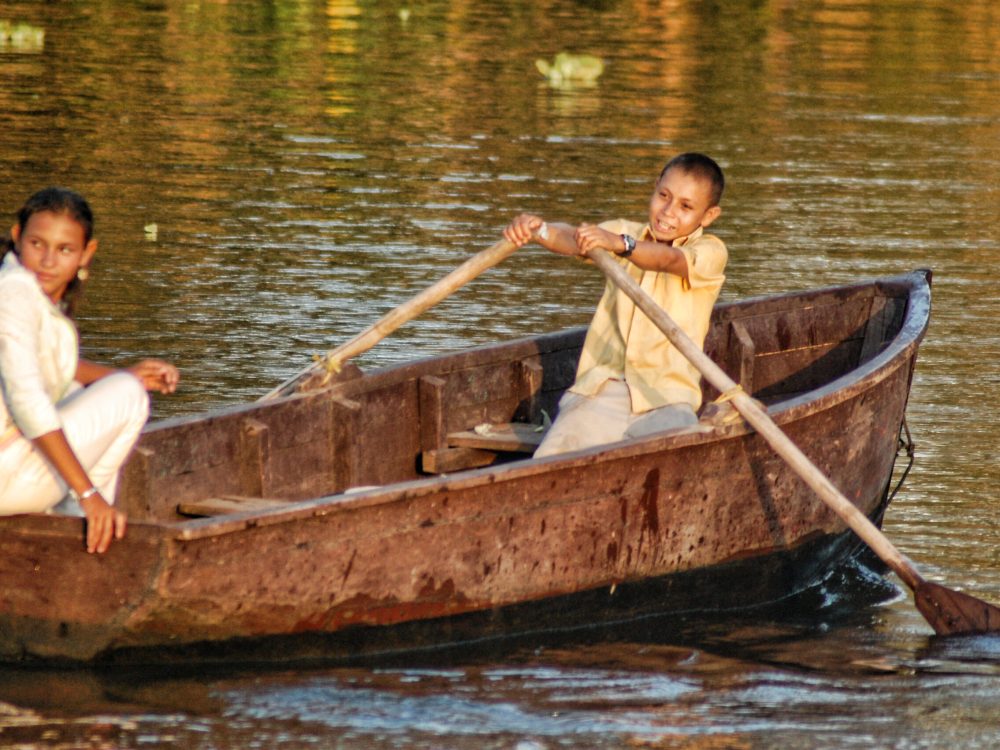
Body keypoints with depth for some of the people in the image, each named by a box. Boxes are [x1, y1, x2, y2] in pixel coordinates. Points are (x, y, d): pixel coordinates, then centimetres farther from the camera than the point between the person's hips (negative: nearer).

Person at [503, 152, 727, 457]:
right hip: (602, 388, 2)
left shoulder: (710, 252, 4)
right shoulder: (626, 232, 16)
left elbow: (667, 259, -20)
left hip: (666, 399, -2)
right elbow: (572, 238, -6)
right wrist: (538, 230, -30)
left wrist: (619, 244, -41)